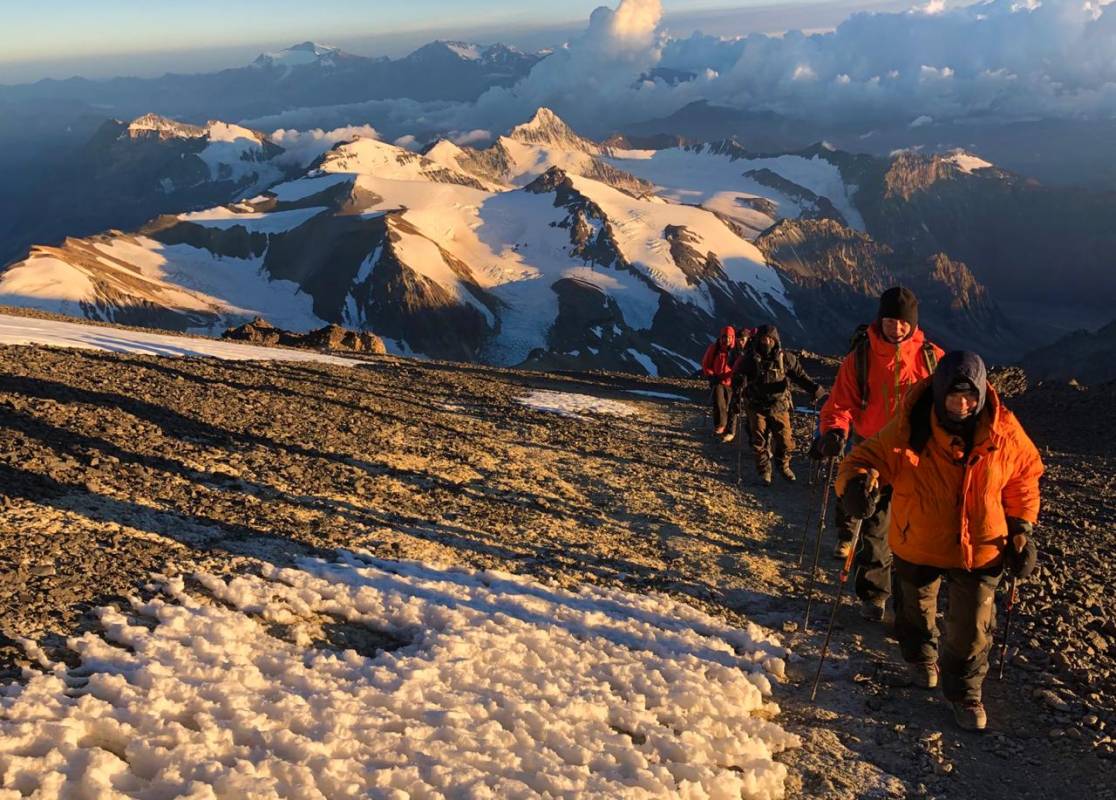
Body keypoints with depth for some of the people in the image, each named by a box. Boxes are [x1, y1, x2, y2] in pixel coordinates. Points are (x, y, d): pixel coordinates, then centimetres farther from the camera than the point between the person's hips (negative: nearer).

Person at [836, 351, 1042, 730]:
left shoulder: (1004, 431, -14)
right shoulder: (910, 428, -23)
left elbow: (1024, 477, 3)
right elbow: (866, 457, -20)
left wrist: (1021, 529, 1)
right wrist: (857, 483, -43)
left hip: (980, 547, 1)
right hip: (917, 544, 0)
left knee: (972, 628, 7)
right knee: (915, 612, 24)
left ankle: (964, 690, 34)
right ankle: (921, 657, 56)